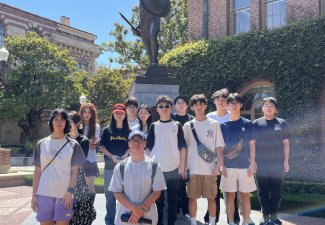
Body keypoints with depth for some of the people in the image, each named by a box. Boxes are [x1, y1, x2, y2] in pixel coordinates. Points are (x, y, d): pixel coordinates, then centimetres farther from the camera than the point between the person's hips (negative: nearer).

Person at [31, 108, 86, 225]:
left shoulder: (73, 145, 3)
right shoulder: (41, 144, 7)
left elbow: (74, 171, 1)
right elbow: (37, 171, 8)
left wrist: (70, 192, -9)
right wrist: (34, 195, 4)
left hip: (64, 194, -1)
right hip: (44, 194, 1)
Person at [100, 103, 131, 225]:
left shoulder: (128, 131, 6)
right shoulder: (107, 130, 4)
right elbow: (102, 146, 3)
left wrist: (124, 156, -10)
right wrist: (111, 156, -11)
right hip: (110, 165, 0)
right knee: (110, 192, 4)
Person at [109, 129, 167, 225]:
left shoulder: (153, 166, -4)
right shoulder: (120, 167, -2)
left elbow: (157, 191, -4)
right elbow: (117, 192, -2)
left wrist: (142, 209, -13)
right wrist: (134, 208, -14)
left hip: (148, 216, 0)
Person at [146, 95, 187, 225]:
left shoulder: (177, 125, 6)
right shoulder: (154, 126, 7)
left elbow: (182, 147, 5)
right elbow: (148, 147, 7)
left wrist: (182, 165, -2)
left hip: (174, 168, 0)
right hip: (157, 168, 0)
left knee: (173, 199, 6)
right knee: (158, 198, 6)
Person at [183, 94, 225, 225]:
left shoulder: (214, 124, 3)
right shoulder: (188, 126, 6)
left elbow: (218, 146, 2)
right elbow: (184, 147, 7)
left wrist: (218, 164, -5)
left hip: (210, 167, -1)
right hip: (193, 168, 1)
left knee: (211, 197, 5)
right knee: (192, 197, 5)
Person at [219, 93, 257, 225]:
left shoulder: (247, 124, 2)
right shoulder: (223, 125, 3)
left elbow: (251, 144, 3)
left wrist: (252, 163, -5)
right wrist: (221, 165, -2)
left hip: (244, 165, -1)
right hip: (228, 166, 1)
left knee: (245, 197, 4)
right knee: (230, 196, 7)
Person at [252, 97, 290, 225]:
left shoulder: (281, 123, 5)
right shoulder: (256, 123, 3)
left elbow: (286, 143, 7)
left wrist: (286, 161, 2)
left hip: (278, 163, 1)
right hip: (261, 163, -1)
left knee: (277, 190, 6)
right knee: (263, 191, 5)